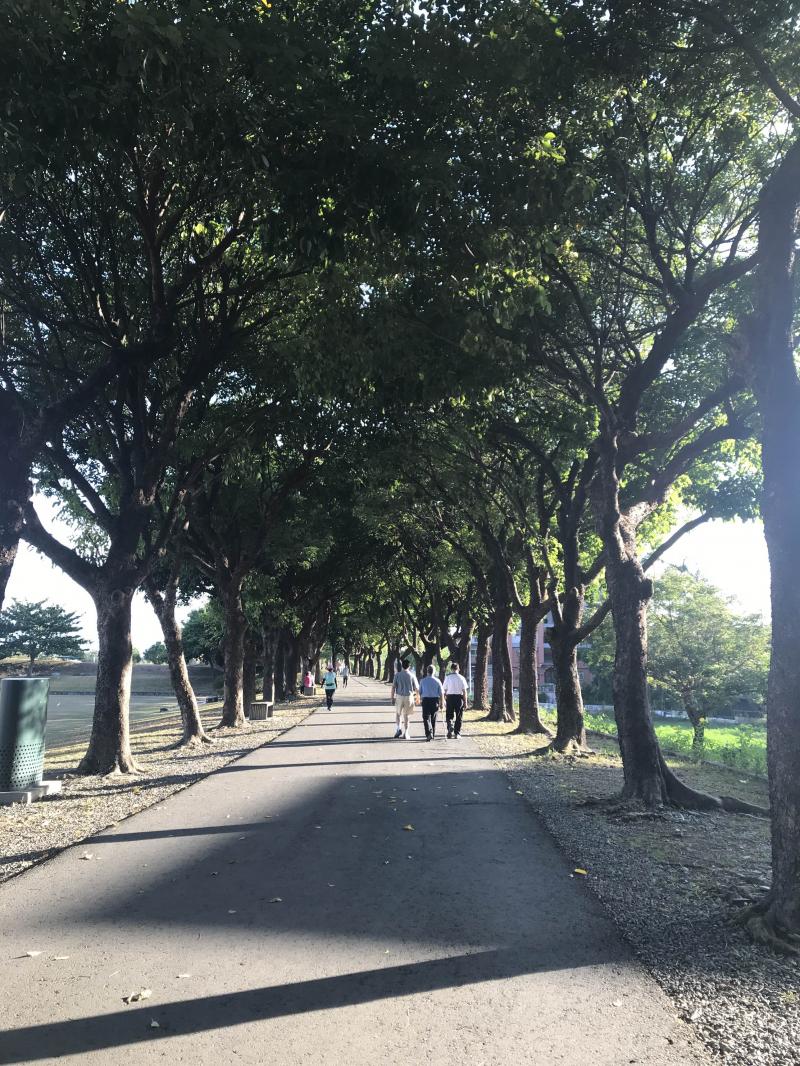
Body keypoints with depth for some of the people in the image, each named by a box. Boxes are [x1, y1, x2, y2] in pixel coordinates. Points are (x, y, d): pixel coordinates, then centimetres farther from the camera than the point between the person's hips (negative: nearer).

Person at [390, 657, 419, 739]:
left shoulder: (397, 675, -4)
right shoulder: (412, 676, -3)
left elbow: (393, 687, -5)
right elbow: (417, 689, 1)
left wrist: (392, 697, 3)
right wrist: (414, 693, 22)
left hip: (399, 696, 0)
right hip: (409, 696, 0)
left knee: (398, 713, 17)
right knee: (406, 715, 10)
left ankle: (399, 728, -1)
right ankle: (405, 733, 10)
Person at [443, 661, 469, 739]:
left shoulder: (447, 678, -1)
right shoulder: (461, 678, -2)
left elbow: (445, 690, -1)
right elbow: (464, 691, -3)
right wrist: (465, 702, 2)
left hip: (450, 697, 0)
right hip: (459, 697, 0)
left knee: (449, 716, 10)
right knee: (459, 717, 10)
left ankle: (450, 728, -13)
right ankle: (457, 733, 11)